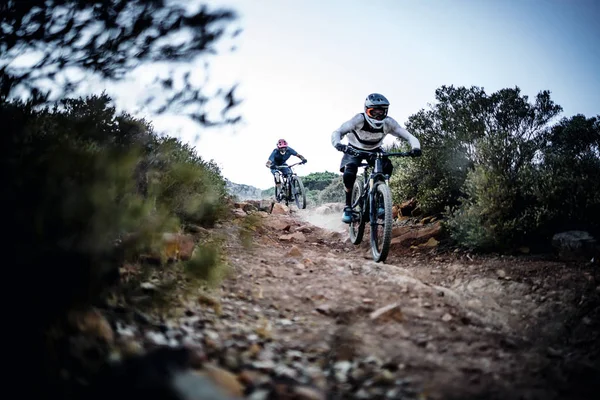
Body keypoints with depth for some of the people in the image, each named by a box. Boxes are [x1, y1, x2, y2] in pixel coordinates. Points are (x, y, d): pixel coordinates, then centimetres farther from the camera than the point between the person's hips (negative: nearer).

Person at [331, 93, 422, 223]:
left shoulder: (388, 123, -28)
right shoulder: (359, 120, -34)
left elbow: (408, 136, -30)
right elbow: (337, 132, -38)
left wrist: (415, 147, -51)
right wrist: (338, 144, -61)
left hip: (375, 150, 2)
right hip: (355, 149, -2)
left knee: (387, 167, -26)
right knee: (349, 174, -28)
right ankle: (348, 207, -7)